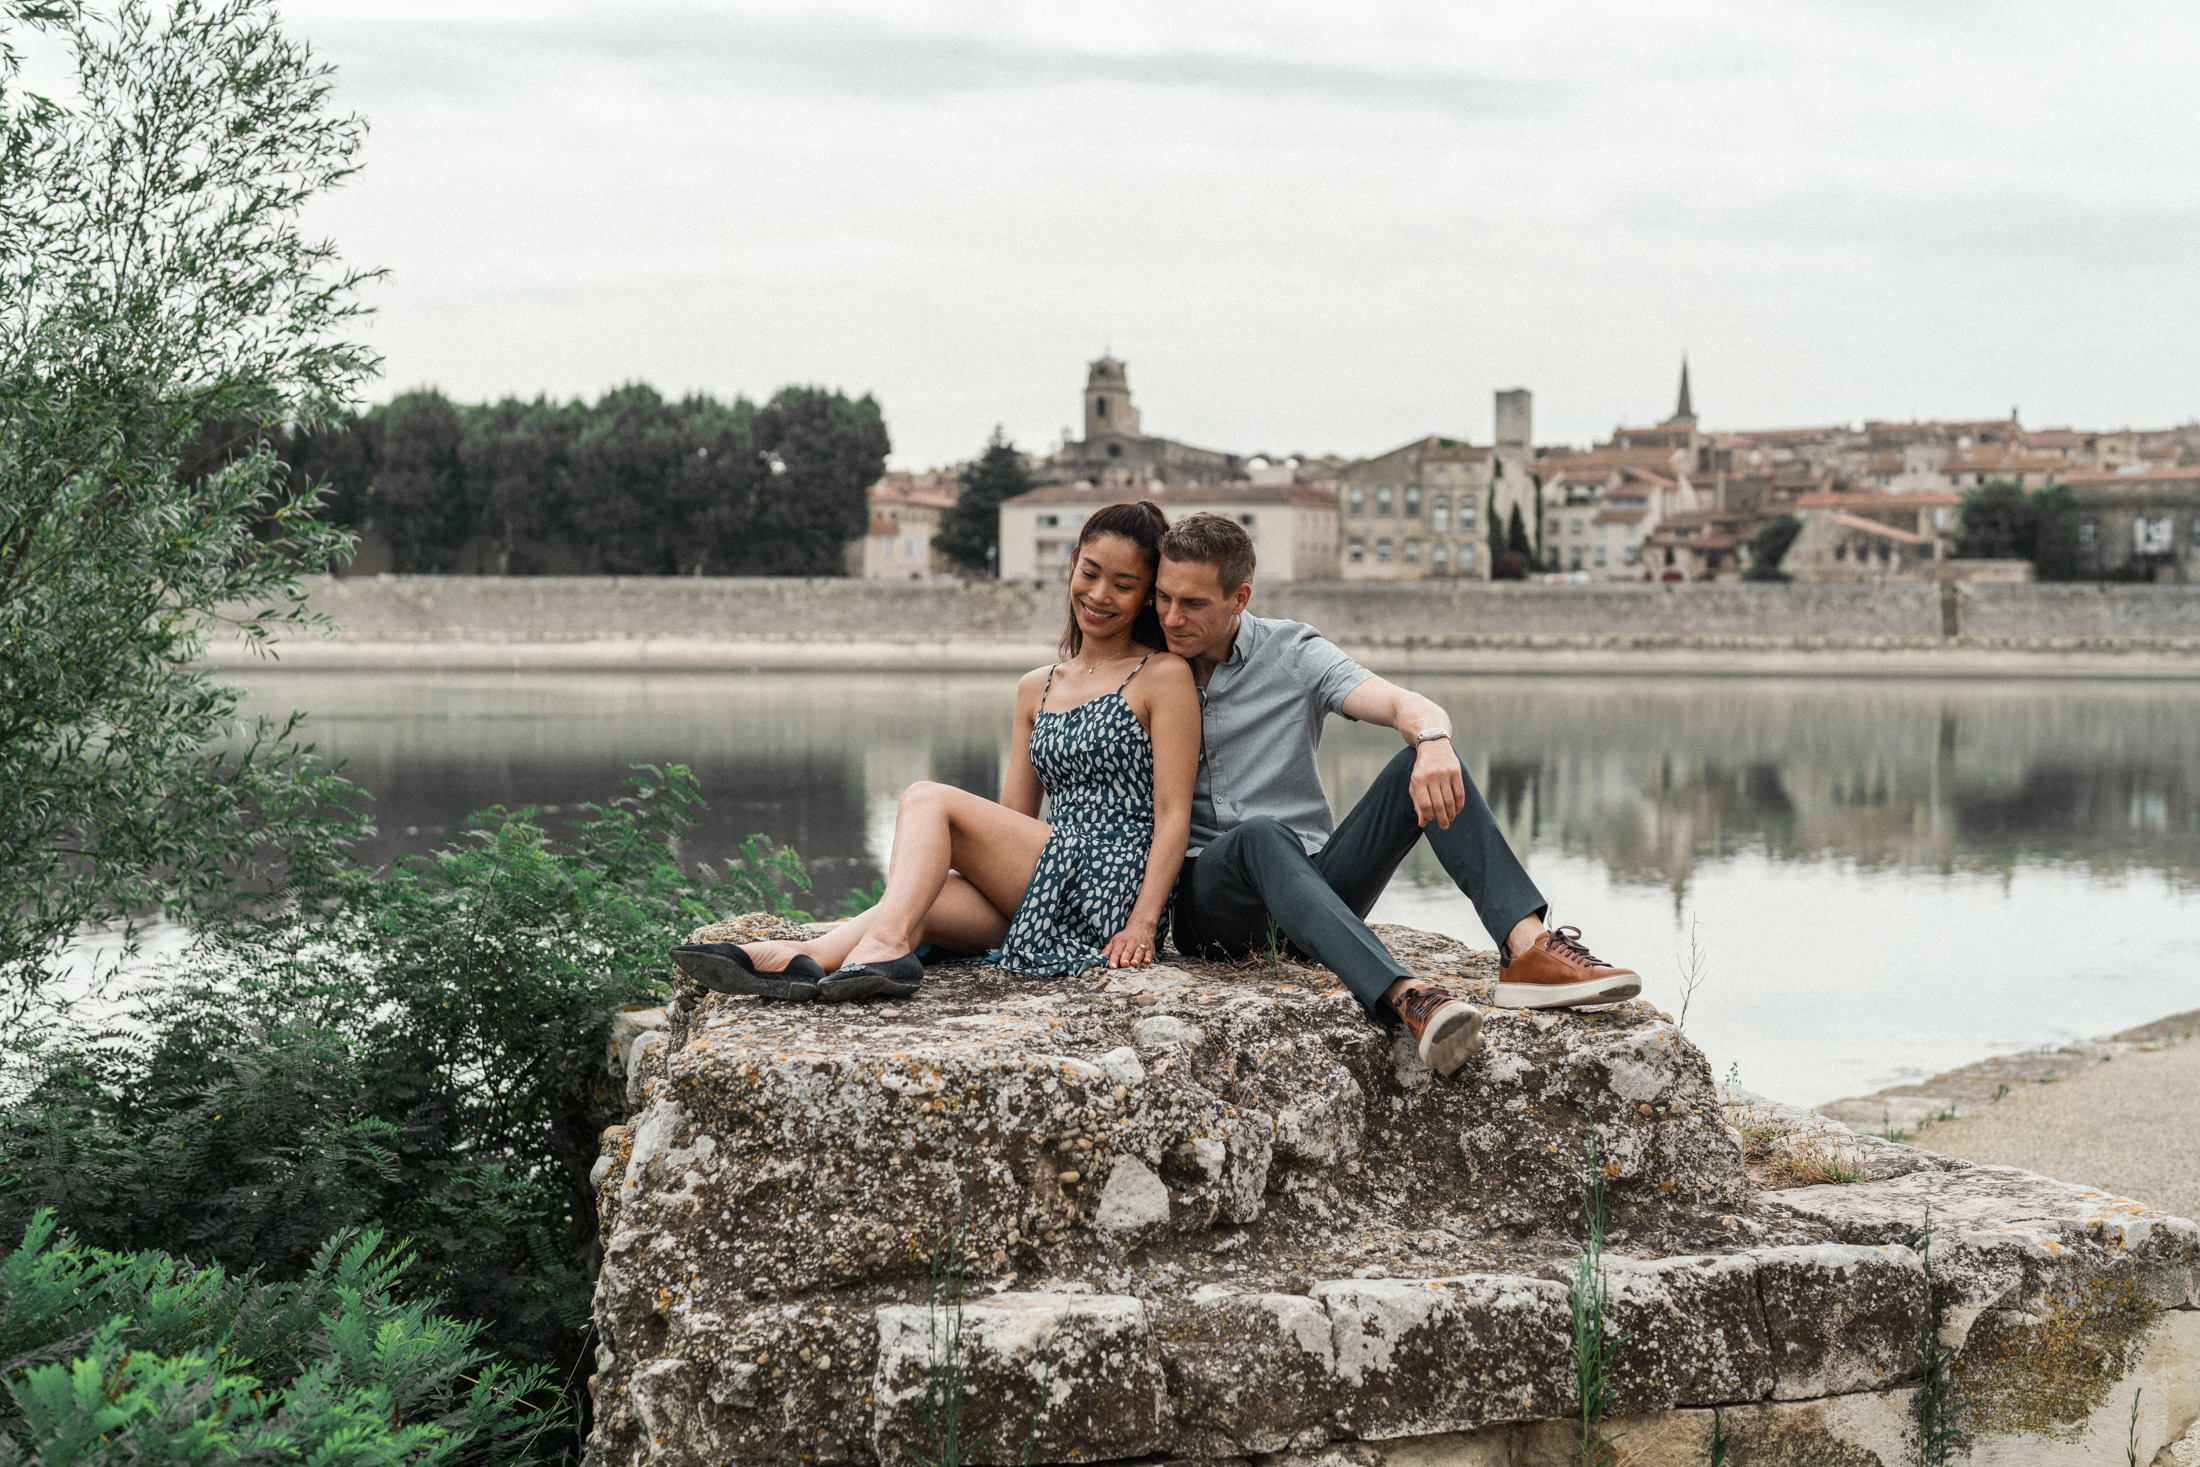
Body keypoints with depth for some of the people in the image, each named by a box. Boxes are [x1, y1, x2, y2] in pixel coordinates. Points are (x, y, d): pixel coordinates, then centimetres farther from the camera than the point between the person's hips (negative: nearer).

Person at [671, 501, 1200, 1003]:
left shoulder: (1164, 676, 3)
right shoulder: (1036, 689, 21)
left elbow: (1173, 814, -5)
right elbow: (1011, 824, 19)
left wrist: (1143, 923, -17)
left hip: (1115, 892, -6)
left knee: (928, 799, -18)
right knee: (923, 900, -25)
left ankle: (884, 947, -39)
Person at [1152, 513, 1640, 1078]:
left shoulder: (1293, 653, 4)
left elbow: (1406, 705, -12)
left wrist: (1432, 738, -36)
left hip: (1312, 887, 2)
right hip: (1207, 899, -2)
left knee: (1426, 763, -20)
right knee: (1261, 834, -38)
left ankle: (1527, 945, -38)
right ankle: (1403, 996, -59)